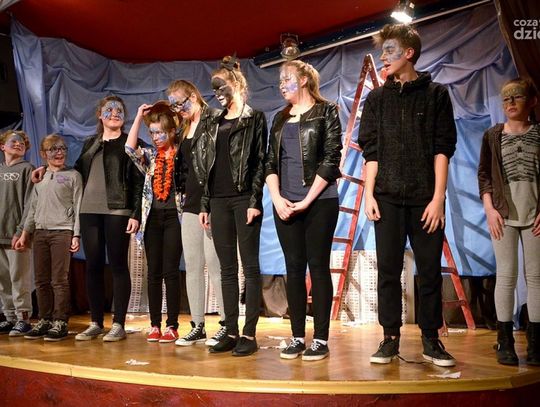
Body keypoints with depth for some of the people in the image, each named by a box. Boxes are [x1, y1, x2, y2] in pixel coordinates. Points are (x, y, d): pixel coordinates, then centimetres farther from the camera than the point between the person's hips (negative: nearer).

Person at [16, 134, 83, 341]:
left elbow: (78, 207, -2)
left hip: (62, 231, -5)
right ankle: (44, 320, 15)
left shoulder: (73, 176, 3)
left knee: (59, 280, -6)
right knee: (41, 280, 6)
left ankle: (60, 322, -1)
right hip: (40, 232, 5)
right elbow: (33, 208, 20)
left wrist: (76, 235, -9)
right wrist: (25, 233, 14)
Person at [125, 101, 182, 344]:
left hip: (174, 216, -4)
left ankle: (172, 326, 3)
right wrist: (139, 117, -2)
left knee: (170, 271, -4)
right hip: (153, 216, 4)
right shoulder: (150, 156, 11)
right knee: (153, 272, 5)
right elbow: (130, 148, -5)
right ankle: (155, 325, 11)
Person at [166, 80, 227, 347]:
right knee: (192, 266, 7)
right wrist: (184, 191, 8)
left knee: (214, 262, -8)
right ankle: (197, 326, 14)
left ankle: (226, 325, 1)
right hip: (191, 204, 8)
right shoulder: (184, 130, 19)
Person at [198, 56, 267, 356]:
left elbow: (260, 162, -5)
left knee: (250, 266, -3)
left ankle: (250, 334, -1)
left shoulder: (255, 119, 2)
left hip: (244, 199, -6)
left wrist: (255, 201, -14)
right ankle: (231, 332, 11)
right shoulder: (213, 124, 17)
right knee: (227, 268, 6)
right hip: (218, 201, 6)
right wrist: (204, 205, 10)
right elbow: (206, 166, 15)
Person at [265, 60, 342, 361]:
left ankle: (321, 339, 3)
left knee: (318, 267, -3)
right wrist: (277, 198, -4)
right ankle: (298, 337, 11)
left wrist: (307, 200, -11)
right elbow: (271, 161, 12)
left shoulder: (326, 112, 2)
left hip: (319, 202, -4)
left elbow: (331, 159, -6)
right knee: (294, 268, 5)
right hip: (286, 205, 5)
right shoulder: (280, 119, 16)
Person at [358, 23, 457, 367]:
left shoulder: (435, 94, 5)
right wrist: (369, 193, -1)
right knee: (389, 269, 3)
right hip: (388, 197, 2)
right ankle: (391, 338, 11)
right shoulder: (377, 98, 12)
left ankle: (431, 339, 13)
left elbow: (443, 149, 0)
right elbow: (371, 151, 9)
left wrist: (438, 197, -8)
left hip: (425, 198, -2)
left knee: (430, 270, 2)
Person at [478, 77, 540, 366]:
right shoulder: (493, 135, 9)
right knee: (506, 274, -2)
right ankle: (505, 341, 3)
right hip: (503, 211, 0)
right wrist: (489, 208, -5)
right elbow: (483, 174, 6)